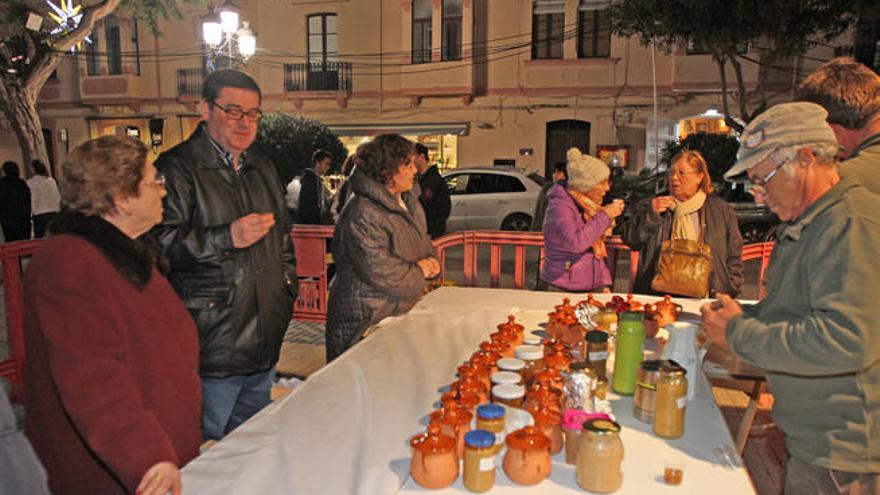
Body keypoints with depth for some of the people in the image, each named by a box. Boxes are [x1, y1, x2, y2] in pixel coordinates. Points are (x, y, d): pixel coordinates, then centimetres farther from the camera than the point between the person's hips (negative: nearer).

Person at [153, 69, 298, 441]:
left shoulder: (263, 169, 15)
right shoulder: (178, 167, -9)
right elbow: (160, 243, -19)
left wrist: (287, 292, 18)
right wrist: (227, 238, -26)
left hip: (265, 339, 7)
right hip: (210, 346, -7)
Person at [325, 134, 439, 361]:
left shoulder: (410, 202, 9)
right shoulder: (363, 214, -22)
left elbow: (424, 241, 24)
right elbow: (378, 270, -28)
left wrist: (431, 261, 1)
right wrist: (418, 271, -13)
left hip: (401, 313, 9)